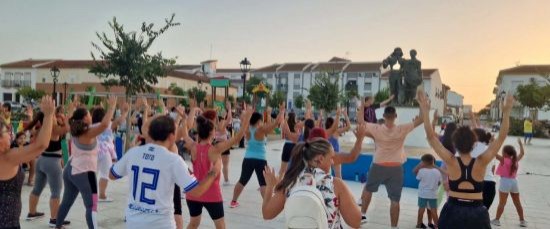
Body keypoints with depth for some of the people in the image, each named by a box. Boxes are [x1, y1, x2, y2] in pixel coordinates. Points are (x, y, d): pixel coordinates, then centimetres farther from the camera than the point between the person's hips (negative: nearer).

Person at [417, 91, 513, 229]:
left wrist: (425, 110, -13)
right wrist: (506, 112, -6)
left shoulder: (451, 162, -11)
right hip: (476, 213, 1)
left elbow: (431, 137, -12)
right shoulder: (481, 163, -9)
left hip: (453, 211, 0)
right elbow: (501, 138, -6)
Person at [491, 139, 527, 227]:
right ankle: (522, 220, 22)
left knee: (502, 203, -1)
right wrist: (520, 143, 31)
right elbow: (522, 153, 20)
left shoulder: (503, 160, -12)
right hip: (514, 182, 5)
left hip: (505, 182, -5)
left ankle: (497, 220, 3)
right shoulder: (516, 160, 3)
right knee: (517, 203, 15)